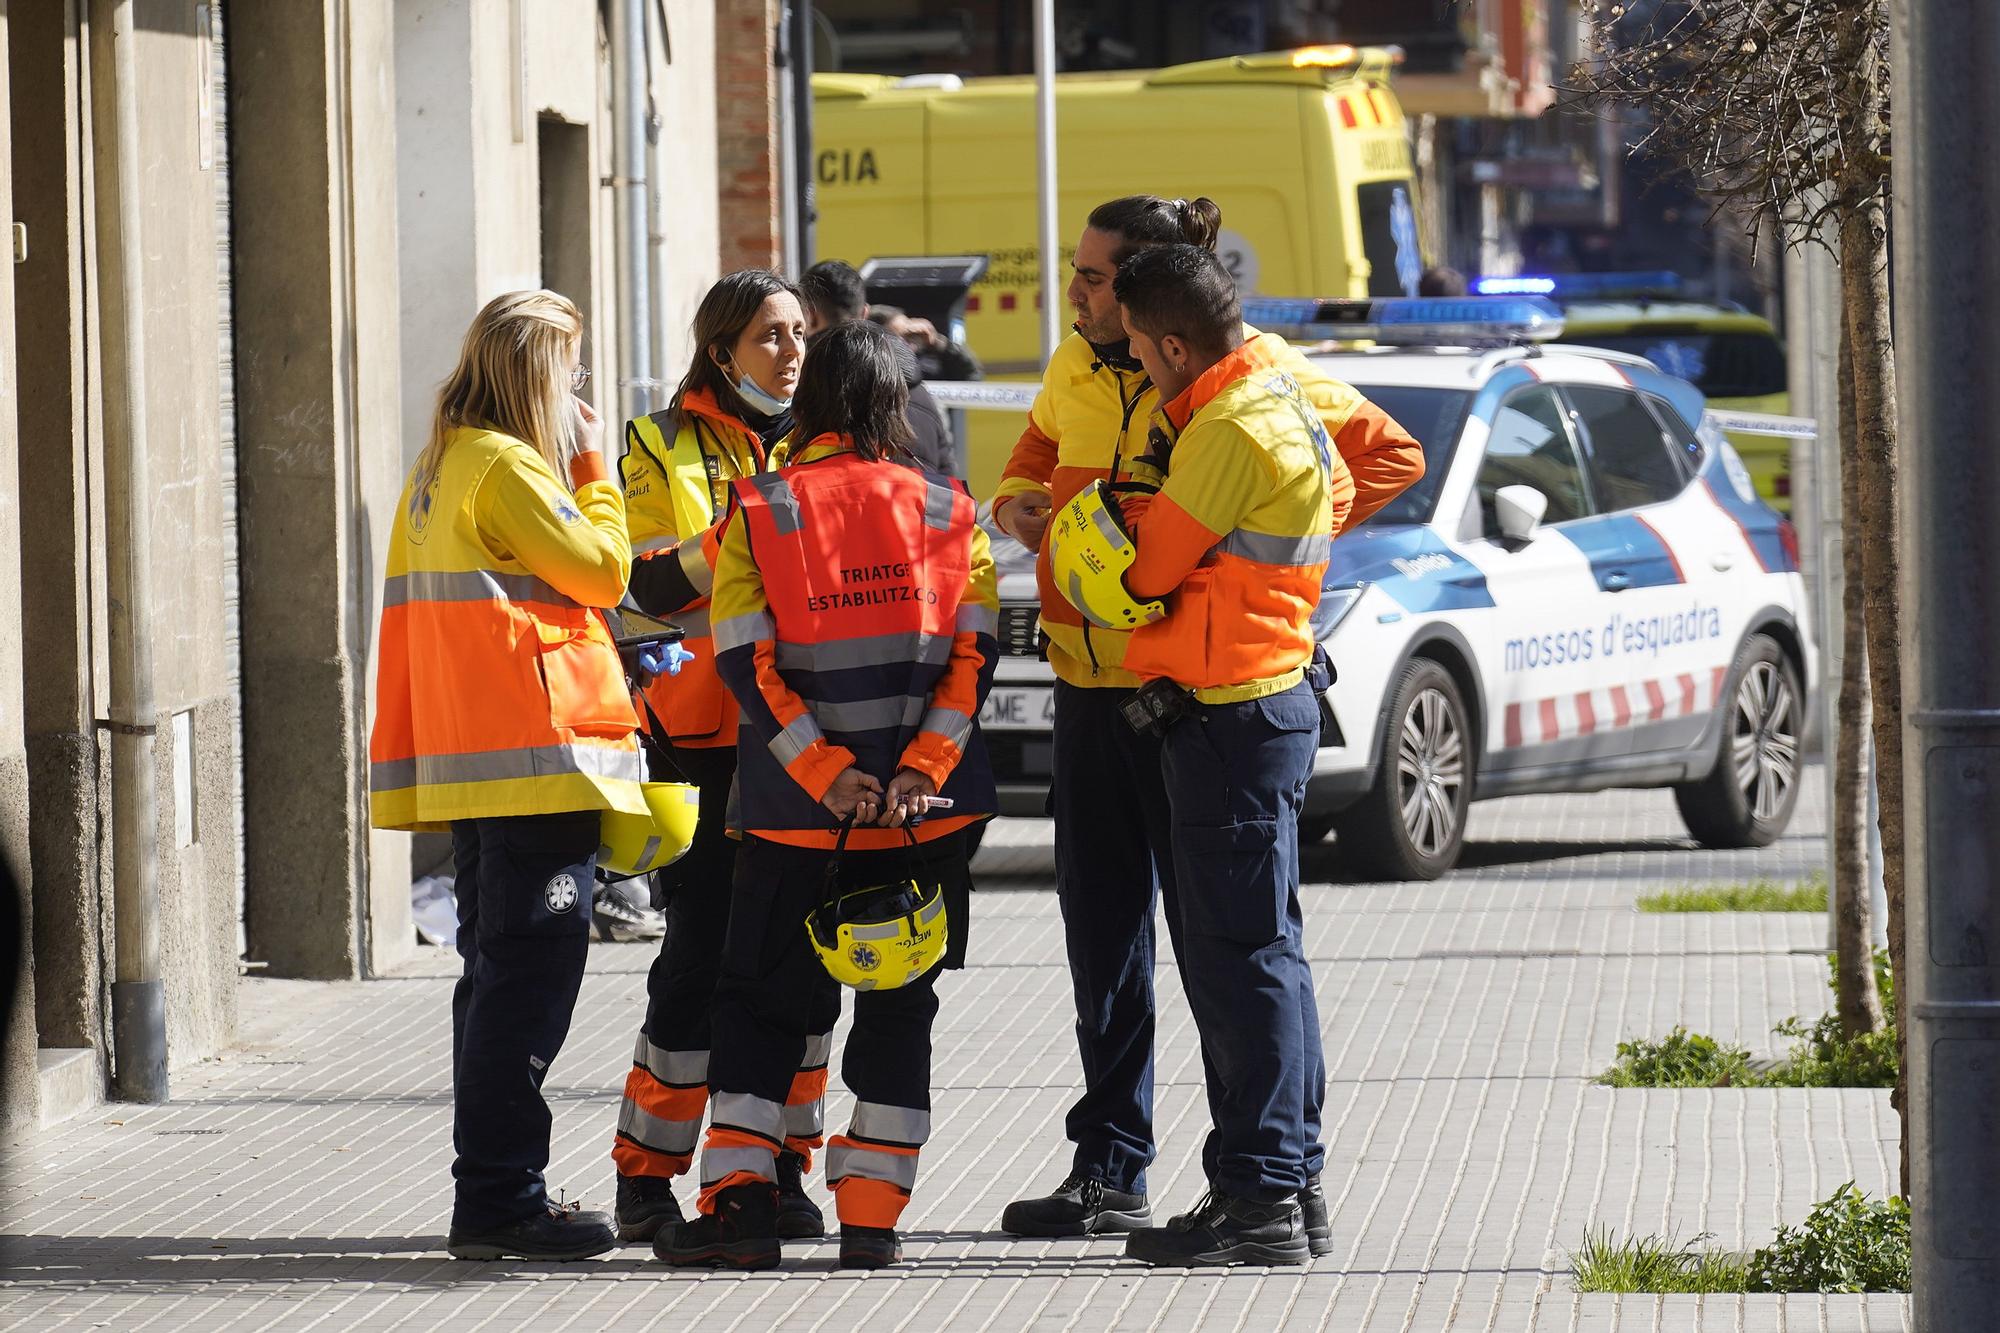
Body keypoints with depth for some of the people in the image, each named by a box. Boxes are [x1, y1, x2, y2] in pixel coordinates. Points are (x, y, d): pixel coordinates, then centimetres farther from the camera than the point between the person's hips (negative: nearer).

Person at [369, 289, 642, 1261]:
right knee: (531, 972, -9)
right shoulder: (508, 469, -12)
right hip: (536, 754, -10)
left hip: (469, 765, 10)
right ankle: (501, 1194, -12)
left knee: (498, 972, 13)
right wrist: (592, 471, 2)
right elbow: (602, 570, -10)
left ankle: (491, 1194, 15)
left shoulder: (437, 470, 17)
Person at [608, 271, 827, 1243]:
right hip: (704, 732, -4)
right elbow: (648, 587, -9)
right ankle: (645, 1176, 3)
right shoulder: (666, 446, 3)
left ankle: (780, 1167, 12)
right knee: (701, 954, -6)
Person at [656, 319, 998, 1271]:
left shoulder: (758, 512, -2)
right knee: (899, 1010, 9)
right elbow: (974, 651, -5)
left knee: (760, 1000, 10)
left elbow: (748, 659, -10)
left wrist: (826, 773, -12)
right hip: (924, 812, 1)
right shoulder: (947, 513, 2)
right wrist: (918, 770, -11)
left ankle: (740, 1201, -1)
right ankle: (871, 1217, 4)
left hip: (795, 812, -1)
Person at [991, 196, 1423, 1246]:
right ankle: (1109, 1171, 23)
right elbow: (1034, 457, 28)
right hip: (1088, 684, 7)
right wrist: (1016, 503, 4)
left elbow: (1390, 456, -2)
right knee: (1102, 934, 13)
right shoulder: (1075, 370, 9)